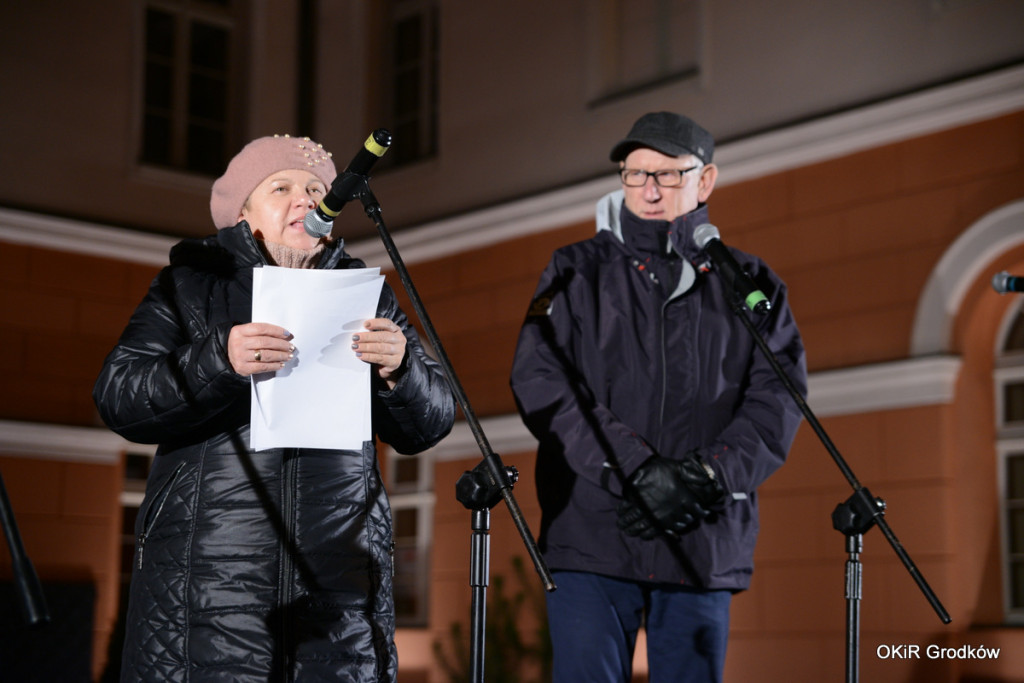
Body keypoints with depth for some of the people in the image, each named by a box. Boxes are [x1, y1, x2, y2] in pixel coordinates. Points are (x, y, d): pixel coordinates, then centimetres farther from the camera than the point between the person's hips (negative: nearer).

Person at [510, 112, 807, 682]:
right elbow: (539, 382, -4)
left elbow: (779, 399, 2)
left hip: (706, 546, 1)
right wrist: (635, 471, -15)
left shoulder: (751, 286, 13)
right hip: (592, 538, -1)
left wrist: (702, 479, -14)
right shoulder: (577, 273, 10)